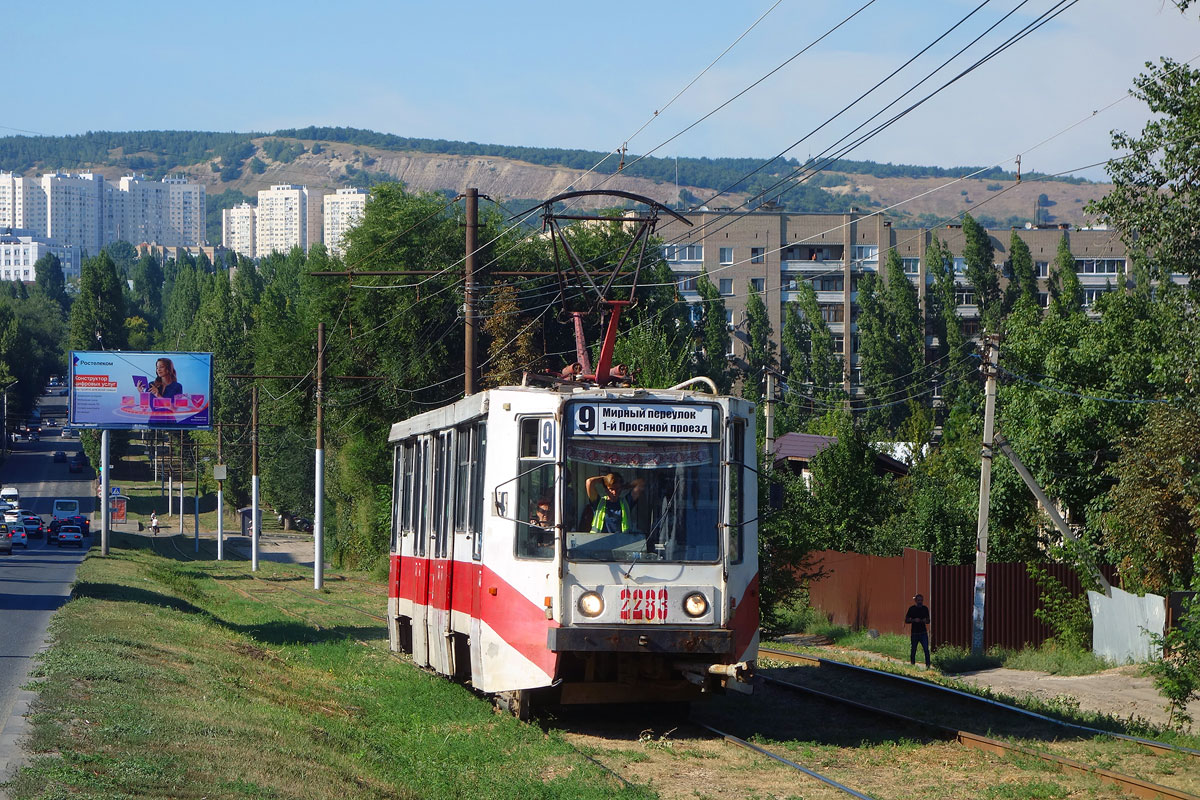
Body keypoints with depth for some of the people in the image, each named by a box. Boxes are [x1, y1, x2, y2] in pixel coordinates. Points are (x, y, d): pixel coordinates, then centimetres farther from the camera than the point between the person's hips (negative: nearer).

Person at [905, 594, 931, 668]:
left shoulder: (925, 608, 8)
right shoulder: (912, 608, 0)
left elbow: (928, 621, 15)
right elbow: (906, 620, 2)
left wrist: (925, 621, -8)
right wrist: (914, 620, -16)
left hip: (923, 633, 1)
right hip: (914, 633, -1)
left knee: (926, 650, -10)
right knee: (913, 651, 5)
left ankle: (928, 666, -9)